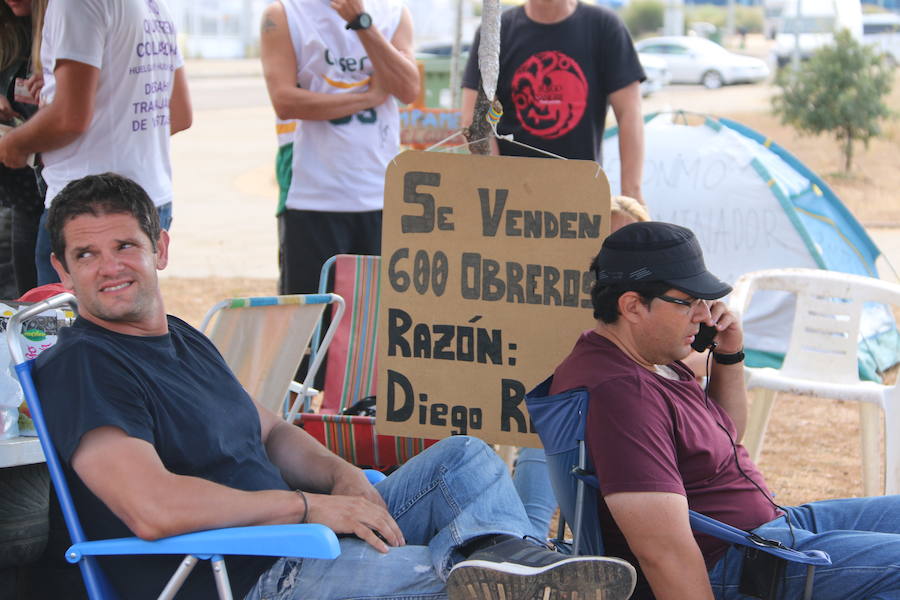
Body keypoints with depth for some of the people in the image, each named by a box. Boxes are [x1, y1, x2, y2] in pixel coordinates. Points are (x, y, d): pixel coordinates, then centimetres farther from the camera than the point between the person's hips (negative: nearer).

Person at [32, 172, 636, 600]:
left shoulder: (184, 339, 19)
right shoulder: (82, 366, -12)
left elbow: (270, 432, 27)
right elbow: (152, 509, -26)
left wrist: (340, 475, 2)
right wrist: (310, 505, -18)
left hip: (298, 543, 11)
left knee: (464, 458, 1)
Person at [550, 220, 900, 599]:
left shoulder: (652, 357, 9)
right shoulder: (617, 393, -26)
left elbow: (727, 433, 25)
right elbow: (665, 552, -31)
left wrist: (729, 356, 9)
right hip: (716, 566, -11)